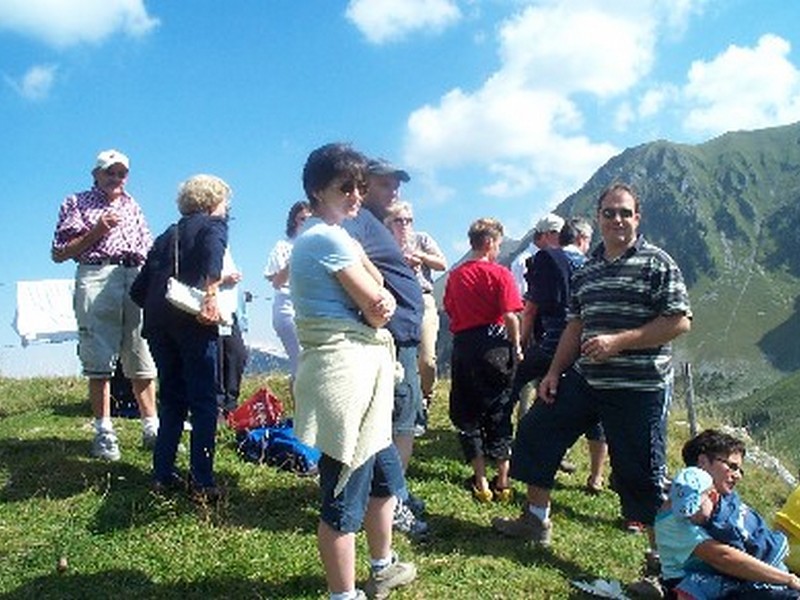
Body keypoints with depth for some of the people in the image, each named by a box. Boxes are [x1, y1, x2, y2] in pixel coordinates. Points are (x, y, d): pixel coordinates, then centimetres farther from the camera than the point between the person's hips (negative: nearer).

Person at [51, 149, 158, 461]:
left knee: (142, 359, 1)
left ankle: (151, 427, 5)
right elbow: (59, 253, 4)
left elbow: (149, 248, 26)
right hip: (96, 277, -3)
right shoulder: (77, 203, 12)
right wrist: (96, 231, -4)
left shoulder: (132, 205, 25)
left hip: (136, 277, 4)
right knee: (99, 361, -4)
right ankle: (104, 432, 2)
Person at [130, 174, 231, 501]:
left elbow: (139, 290, 21)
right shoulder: (214, 224, 10)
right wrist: (211, 293, -27)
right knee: (203, 402, -1)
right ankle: (201, 483, -2)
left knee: (171, 400, 16)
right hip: (193, 319, -6)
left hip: (158, 323, 6)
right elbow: (213, 251, -17)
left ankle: (163, 475, 17)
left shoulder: (167, 235, 26)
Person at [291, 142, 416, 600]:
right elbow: (376, 310, -15)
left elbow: (383, 300, 12)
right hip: (344, 368, -11)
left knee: (386, 472, 23)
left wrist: (383, 300, -10)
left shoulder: (327, 236, 17)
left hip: (360, 368, 11)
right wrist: (380, 304, 7)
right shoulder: (330, 239, -15)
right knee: (345, 491, -1)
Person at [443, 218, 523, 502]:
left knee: (467, 414, 10)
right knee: (499, 414, 10)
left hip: (463, 346, 2)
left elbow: (450, 311, 7)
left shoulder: (455, 276, 4)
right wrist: (517, 346, -1)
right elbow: (510, 316, -11)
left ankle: (481, 483, 12)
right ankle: (502, 483, 15)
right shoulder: (500, 274, -7)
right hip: (495, 343, -2)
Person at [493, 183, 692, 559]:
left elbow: (680, 322, -13)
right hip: (584, 379, 7)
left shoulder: (657, 264, -7)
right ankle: (537, 520, 25)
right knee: (536, 432, 10)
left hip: (640, 389, -6)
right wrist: (554, 372, 10)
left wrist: (618, 341, -20)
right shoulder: (587, 269, 12)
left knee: (640, 474, -1)